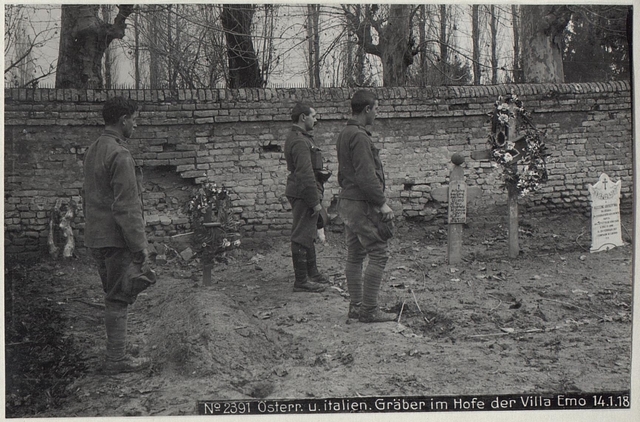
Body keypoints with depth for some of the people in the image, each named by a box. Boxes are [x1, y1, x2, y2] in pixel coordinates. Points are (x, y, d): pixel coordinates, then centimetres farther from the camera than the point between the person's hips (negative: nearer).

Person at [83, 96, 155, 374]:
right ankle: (115, 359, 4)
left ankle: (116, 355, 21)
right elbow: (126, 206, -21)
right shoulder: (120, 155, -17)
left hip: (95, 238, 9)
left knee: (113, 296, 15)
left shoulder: (93, 150, 13)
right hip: (116, 239, -9)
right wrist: (139, 247, -18)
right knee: (118, 299, -2)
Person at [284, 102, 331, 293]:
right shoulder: (300, 142, -19)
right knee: (302, 237, -5)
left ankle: (312, 273, 30)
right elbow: (306, 175, -23)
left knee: (308, 234, 19)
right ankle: (301, 280, 0)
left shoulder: (297, 138, 16)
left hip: (300, 193, 11)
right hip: (304, 193, -11)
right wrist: (315, 202, -22)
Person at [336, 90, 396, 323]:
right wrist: (382, 203, -17)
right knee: (379, 254, -6)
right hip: (361, 205, -10)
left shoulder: (344, 134, 15)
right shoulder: (359, 136, -17)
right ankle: (369, 310, -4)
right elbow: (366, 176, -22)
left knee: (355, 255, 13)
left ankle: (356, 306, 18)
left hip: (346, 201, 10)